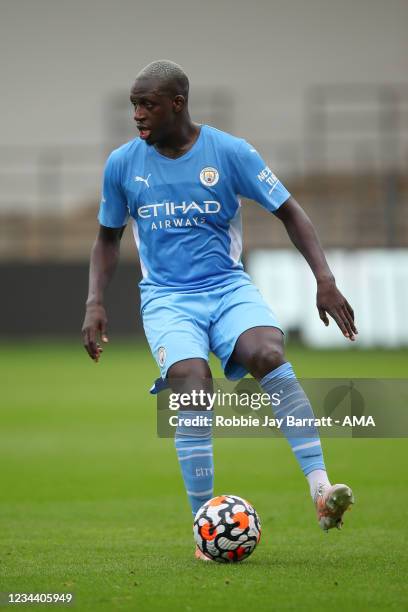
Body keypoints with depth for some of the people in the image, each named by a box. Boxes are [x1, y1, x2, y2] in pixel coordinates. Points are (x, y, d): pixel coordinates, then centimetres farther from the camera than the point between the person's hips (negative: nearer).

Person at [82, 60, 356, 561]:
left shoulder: (230, 152, -3)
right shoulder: (122, 164, 2)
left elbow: (289, 212, 1)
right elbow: (108, 238, 17)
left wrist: (324, 278, -10)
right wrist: (95, 303, 3)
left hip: (229, 288, 0)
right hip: (166, 299, 0)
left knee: (269, 354, -32)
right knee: (193, 389, -27)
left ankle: (321, 490, -35)